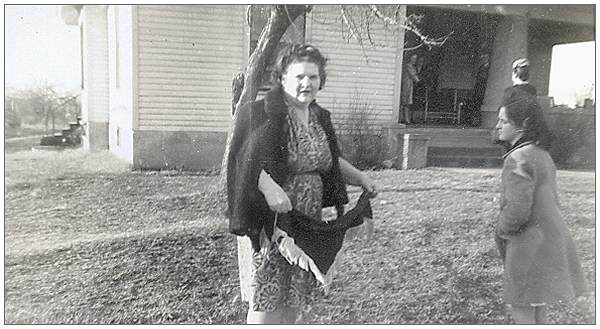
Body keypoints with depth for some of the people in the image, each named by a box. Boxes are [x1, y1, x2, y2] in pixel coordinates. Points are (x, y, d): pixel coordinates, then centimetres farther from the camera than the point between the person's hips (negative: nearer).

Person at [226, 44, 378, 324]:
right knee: (266, 296, 1)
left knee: (295, 297, 17)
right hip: (272, 222, -7)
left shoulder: (321, 118, 10)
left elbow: (331, 161, 23)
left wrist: (360, 178, 13)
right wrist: (269, 188, -35)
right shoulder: (262, 114, -13)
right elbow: (245, 162, -21)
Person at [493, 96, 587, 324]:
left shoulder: (519, 158, -20)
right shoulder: (541, 154, 11)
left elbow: (517, 209, -26)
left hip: (529, 244, -10)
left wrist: (501, 231, -8)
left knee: (521, 310, 2)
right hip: (550, 241, 10)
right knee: (537, 309, 21)